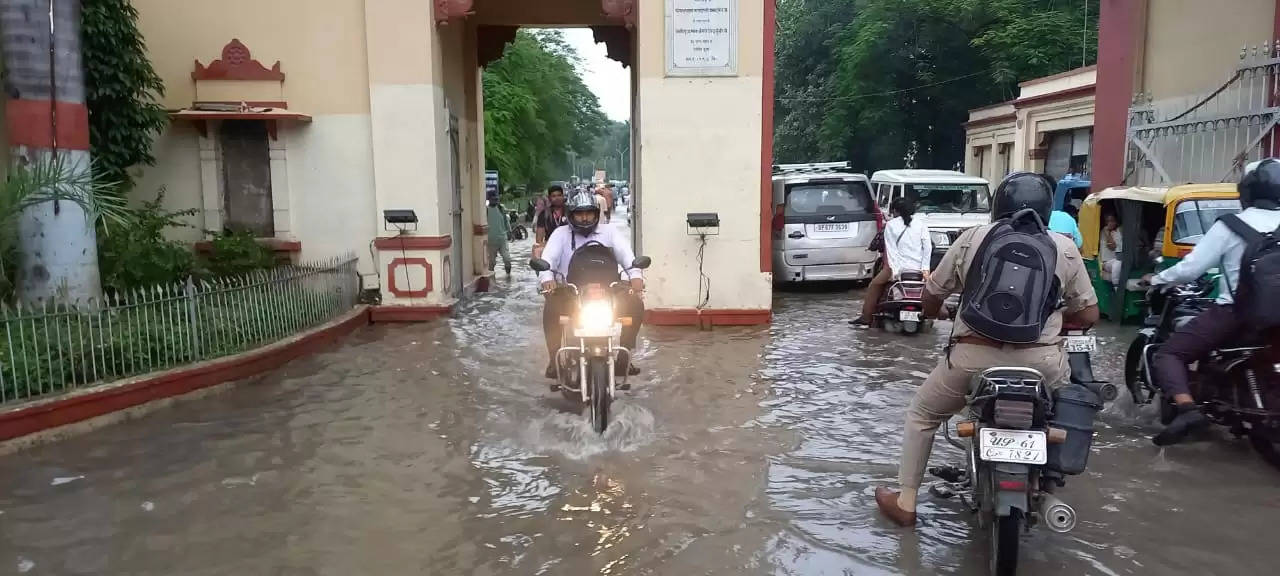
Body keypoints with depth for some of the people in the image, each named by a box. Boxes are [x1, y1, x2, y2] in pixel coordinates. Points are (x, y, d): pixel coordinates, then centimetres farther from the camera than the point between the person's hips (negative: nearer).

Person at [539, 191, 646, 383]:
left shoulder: (609, 232, 10)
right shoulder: (561, 233, 9)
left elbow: (626, 253, -6)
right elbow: (548, 257, -8)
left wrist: (635, 275, -27)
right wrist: (547, 277, -31)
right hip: (570, 293, -1)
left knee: (635, 304, -21)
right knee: (552, 308, -31)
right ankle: (555, 358, -14)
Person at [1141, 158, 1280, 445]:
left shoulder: (1230, 226, -8)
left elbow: (1190, 269, -11)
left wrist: (1155, 279, 5)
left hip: (1234, 312, -5)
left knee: (1168, 354, -2)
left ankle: (1187, 408, -25)